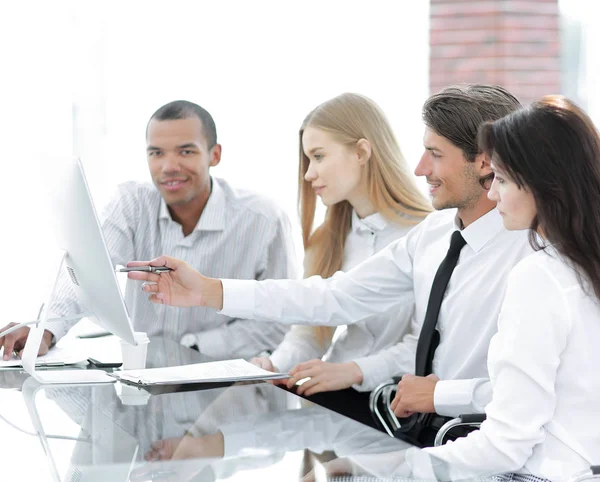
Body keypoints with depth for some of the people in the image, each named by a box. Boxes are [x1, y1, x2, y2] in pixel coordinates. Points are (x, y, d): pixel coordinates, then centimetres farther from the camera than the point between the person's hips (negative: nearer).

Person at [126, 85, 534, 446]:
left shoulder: (528, 253, -19)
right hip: (416, 420, 7)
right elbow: (335, 297, 5)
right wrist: (208, 291, 1)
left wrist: (440, 394, -15)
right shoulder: (436, 230, 6)